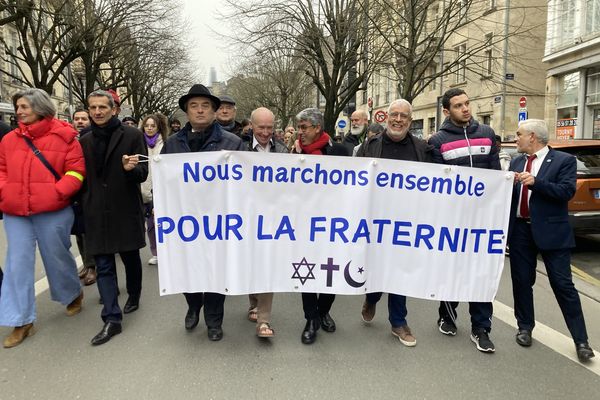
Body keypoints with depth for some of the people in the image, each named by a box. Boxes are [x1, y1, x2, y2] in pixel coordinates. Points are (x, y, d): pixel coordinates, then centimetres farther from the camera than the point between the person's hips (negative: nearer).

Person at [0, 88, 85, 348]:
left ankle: (73, 295, 40)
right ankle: (22, 321, 15)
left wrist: (57, 193, -19)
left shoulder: (63, 136, -5)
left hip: (52, 211, -4)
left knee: (57, 257, 10)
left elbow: (76, 171, -8)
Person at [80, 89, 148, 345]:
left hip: (125, 210, -3)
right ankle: (112, 319, 5)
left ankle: (134, 296, 38)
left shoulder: (132, 135, -5)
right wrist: (85, 206, 11)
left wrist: (131, 168, -28)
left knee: (131, 257, 14)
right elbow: (82, 177, 16)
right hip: (96, 213, 3)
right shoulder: (85, 141, 8)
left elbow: (143, 173, -7)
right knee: (103, 266, 1)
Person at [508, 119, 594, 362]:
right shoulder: (517, 162, 11)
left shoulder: (564, 160, -3)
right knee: (522, 282, 12)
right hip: (520, 230, 5)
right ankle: (525, 327, 29)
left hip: (551, 231, -5)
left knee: (563, 285, 0)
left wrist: (536, 182, -23)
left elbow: (567, 191, -15)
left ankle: (581, 340, 12)